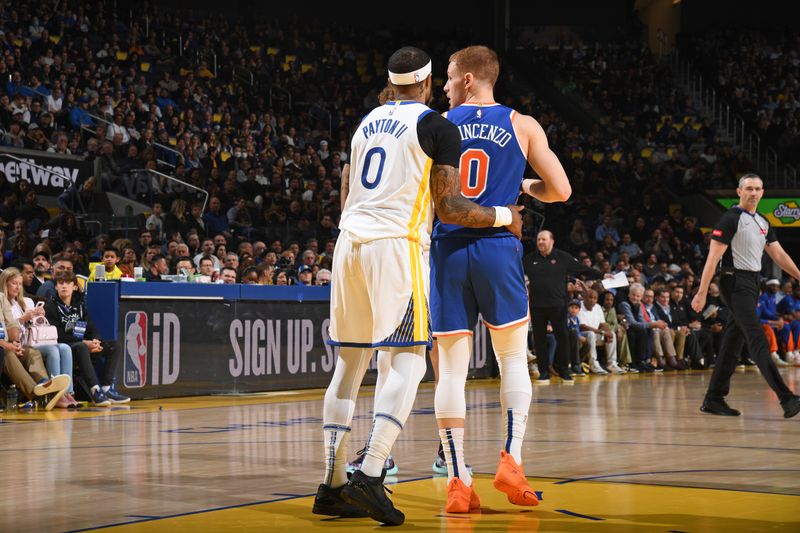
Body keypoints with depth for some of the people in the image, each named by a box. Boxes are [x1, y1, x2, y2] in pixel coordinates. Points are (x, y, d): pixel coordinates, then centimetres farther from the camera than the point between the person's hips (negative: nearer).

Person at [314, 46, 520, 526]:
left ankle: (333, 485, 10)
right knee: (409, 361, -3)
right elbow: (449, 208, -5)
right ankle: (370, 476, -17)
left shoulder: (367, 123, 19)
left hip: (350, 240, 7)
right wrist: (504, 216, 9)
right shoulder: (438, 127, -2)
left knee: (349, 365, 10)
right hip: (397, 245, -6)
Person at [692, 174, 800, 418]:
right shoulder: (731, 219, -9)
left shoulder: (763, 222, 16)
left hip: (751, 283, 9)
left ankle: (713, 400, 15)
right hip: (735, 281, -9)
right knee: (758, 340, -14)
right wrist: (701, 293, -18)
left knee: (733, 343, 9)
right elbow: (713, 257, -13)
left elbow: (779, 254, 18)